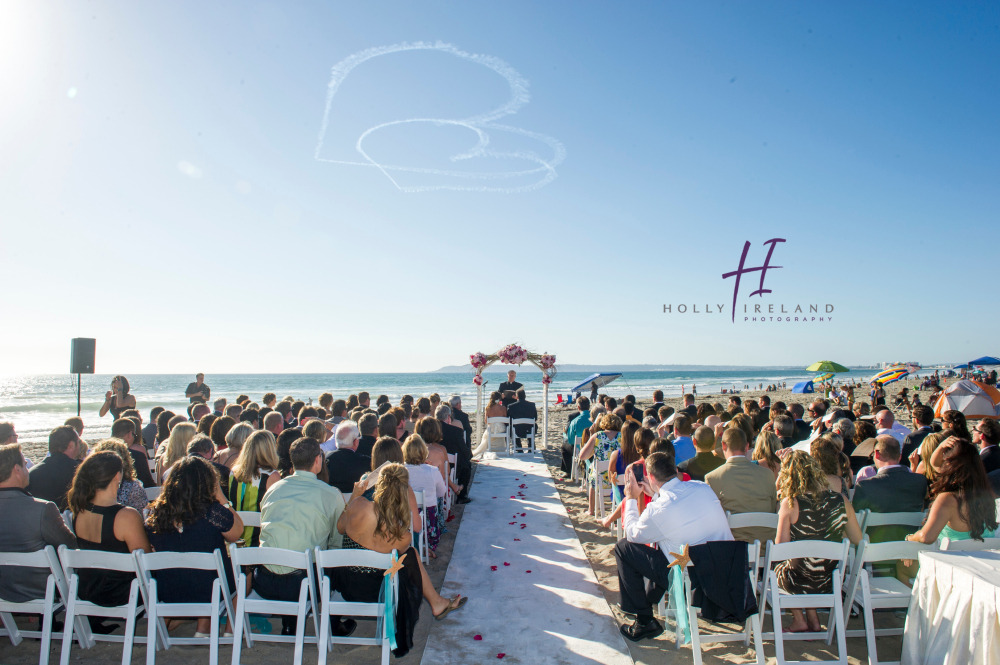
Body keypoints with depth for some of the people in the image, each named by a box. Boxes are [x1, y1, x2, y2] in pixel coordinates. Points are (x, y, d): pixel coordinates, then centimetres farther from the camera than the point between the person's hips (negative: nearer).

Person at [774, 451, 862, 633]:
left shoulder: (790, 503, -21)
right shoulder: (841, 500, -11)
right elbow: (858, 540, -1)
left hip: (799, 583, -3)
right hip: (831, 582, 4)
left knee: (778, 568, 30)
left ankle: (799, 620, 30)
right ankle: (813, 621, 34)